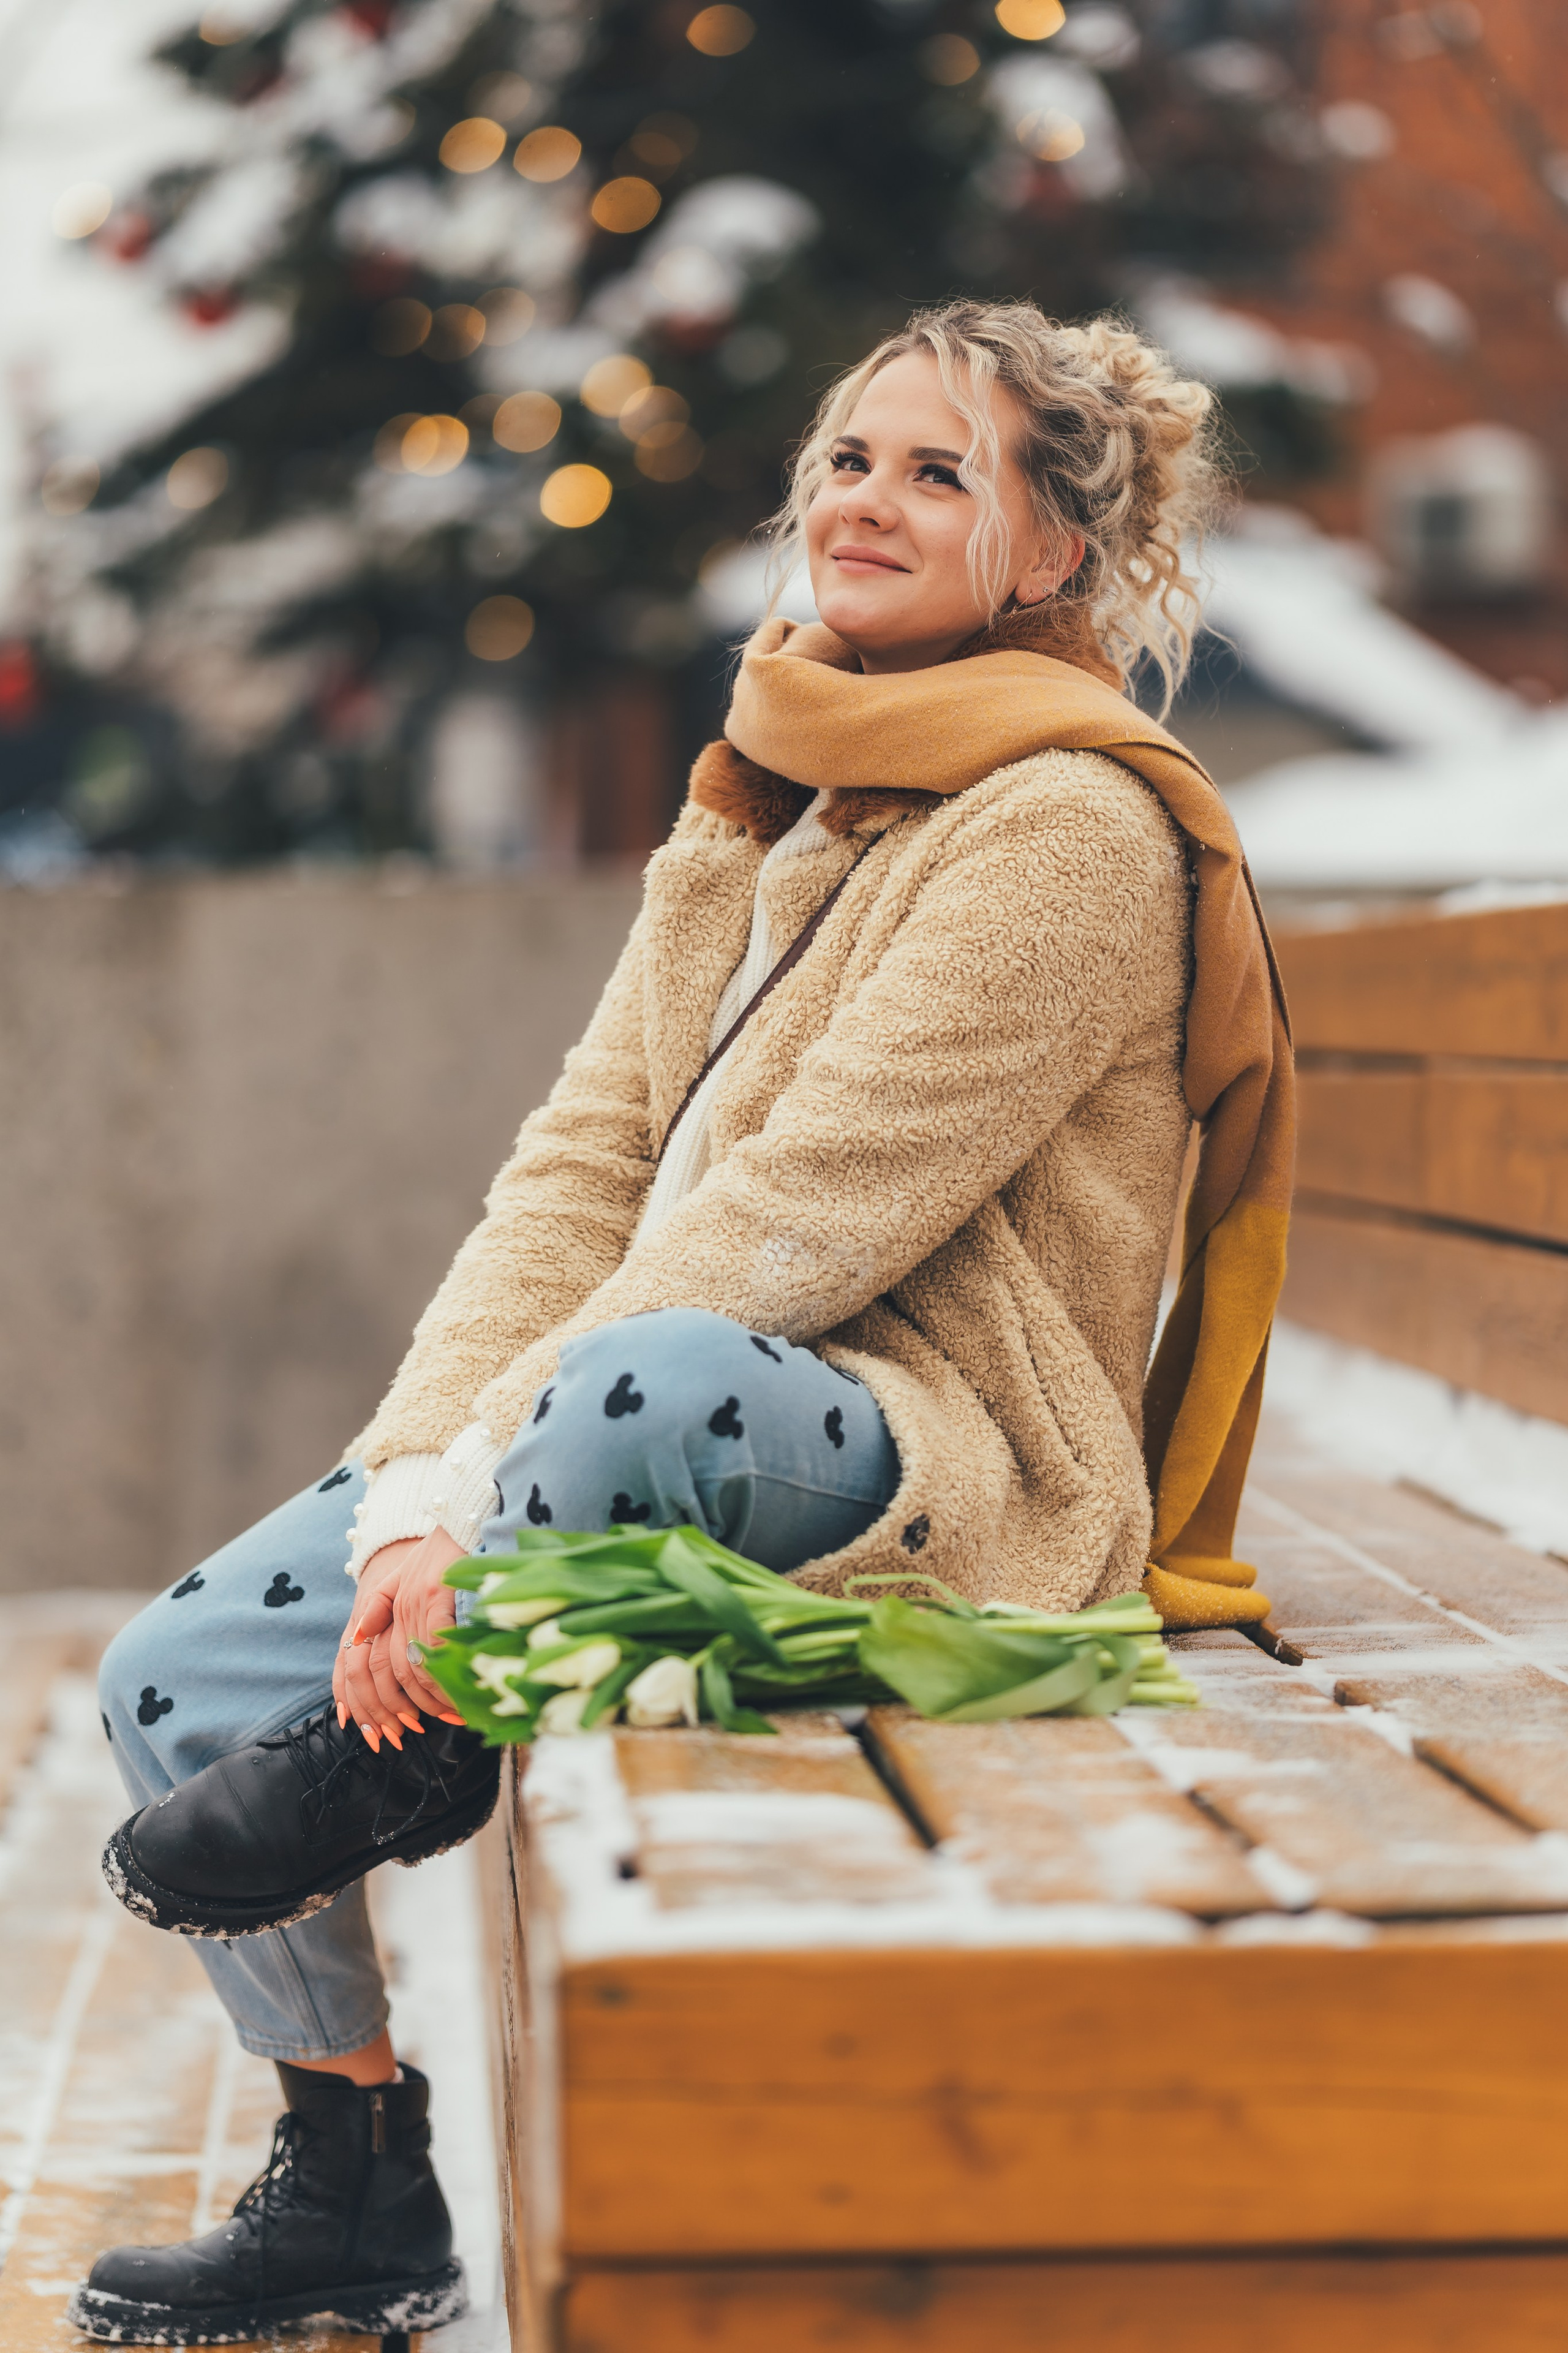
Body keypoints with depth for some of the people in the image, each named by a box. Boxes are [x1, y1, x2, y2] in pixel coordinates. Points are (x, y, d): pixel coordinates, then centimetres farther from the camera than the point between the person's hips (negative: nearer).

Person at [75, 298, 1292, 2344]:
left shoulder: (1074, 828, -11)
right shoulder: (757, 806, 15)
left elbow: (798, 1223, -20)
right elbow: (587, 1168, 6)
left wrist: (475, 1490, -21)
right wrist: (420, 1491, -9)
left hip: (939, 1474, -9)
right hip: (671, 1462, 9)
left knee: (653, 1382, -42)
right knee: (176, 1676, 4)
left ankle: (420, 1749, -11)